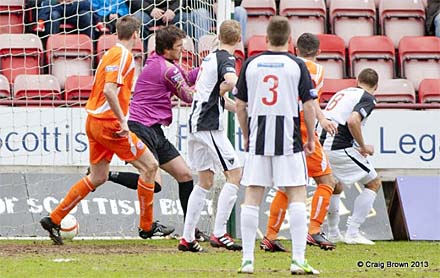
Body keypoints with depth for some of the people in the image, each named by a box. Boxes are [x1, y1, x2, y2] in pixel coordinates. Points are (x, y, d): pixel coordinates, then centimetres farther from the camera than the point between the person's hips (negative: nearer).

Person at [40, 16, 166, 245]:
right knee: (149, 166, -3)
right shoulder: (123, 55, -14)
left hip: (94, 121, 10)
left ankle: (54, 219, 16)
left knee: (97, 178, 15)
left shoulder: (111, 53, 15)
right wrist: (122, 121, -22)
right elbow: (109, 90, -25)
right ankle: (146, 226, 2)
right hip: (108, 122, -10)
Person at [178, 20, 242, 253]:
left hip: (196, 124, 9)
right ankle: (219, 233, -10)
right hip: (210, 126, -9)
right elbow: (231, 81, -33)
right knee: (235, 174, -5)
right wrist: (221, 91, -11)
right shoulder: (226, 59, -9)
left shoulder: (211, 57, 17)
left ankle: (187, 238, 13)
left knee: (205, 182, 14)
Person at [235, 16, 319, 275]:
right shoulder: (297, 65, -2)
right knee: (297, 195, 0)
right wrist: (311, 138, 9)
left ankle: (247, 259, 4)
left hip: (258, 139, 2)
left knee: (252, 196, 6)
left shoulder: (251, 64, 5)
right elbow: (309, 105, -3)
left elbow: (240, 105, 9)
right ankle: (299, 259, -7)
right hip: (288, 140, -2)